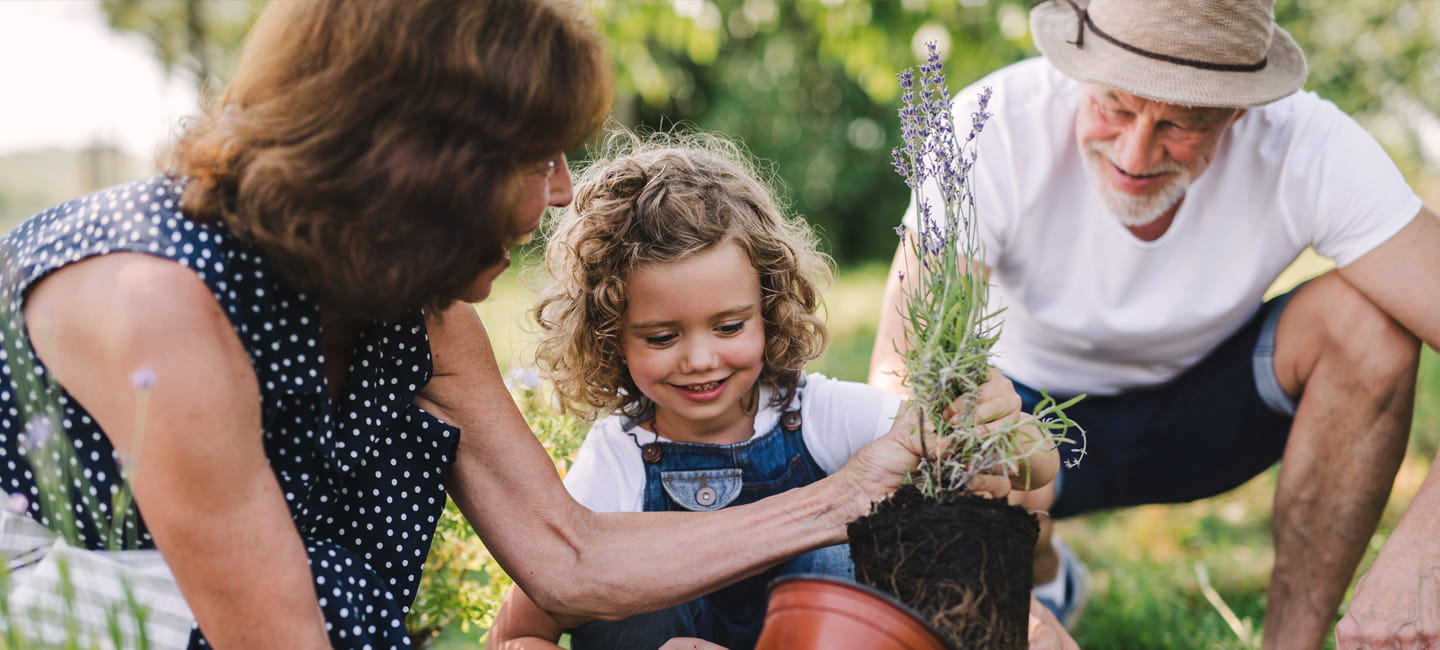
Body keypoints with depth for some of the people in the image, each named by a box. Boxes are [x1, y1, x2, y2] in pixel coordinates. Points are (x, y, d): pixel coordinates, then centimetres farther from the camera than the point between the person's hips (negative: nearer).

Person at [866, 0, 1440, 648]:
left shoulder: (1307, 145, -27)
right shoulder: (997, 128, -29)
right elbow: (901, 363, -33)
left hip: (1203, 409, 1)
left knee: (1369, 318, -27)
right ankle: (1043, 579, 5)